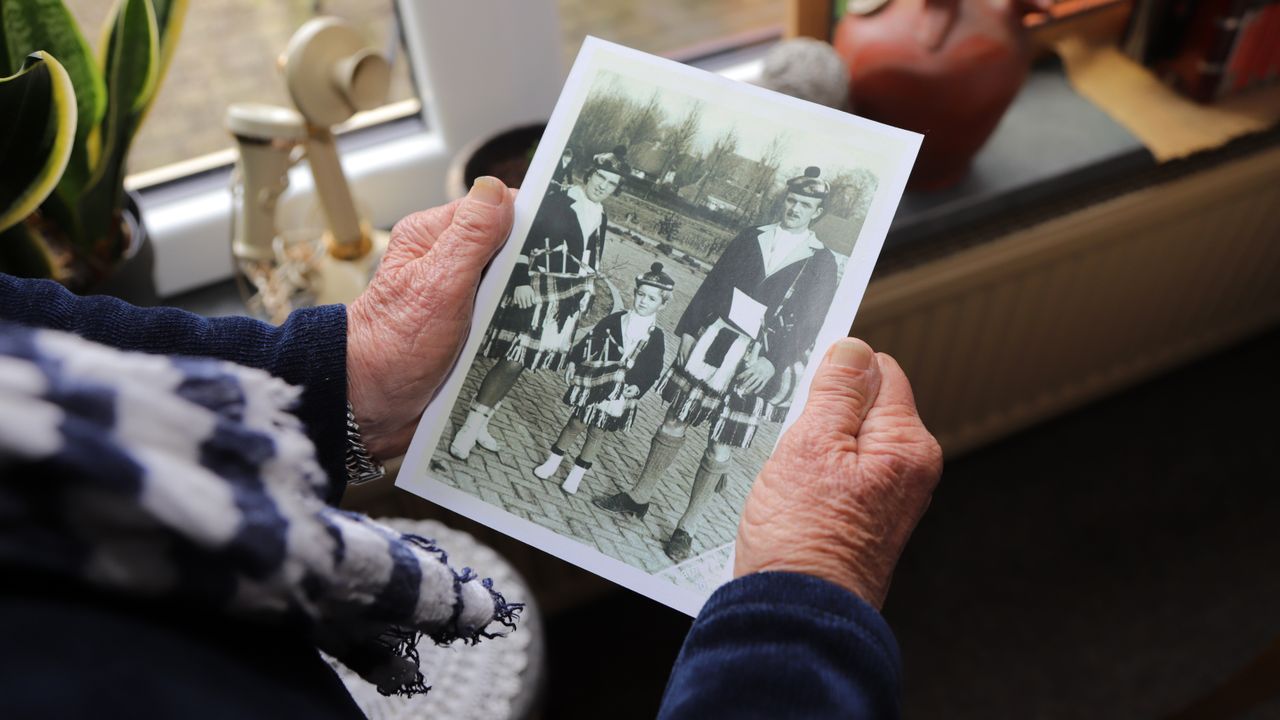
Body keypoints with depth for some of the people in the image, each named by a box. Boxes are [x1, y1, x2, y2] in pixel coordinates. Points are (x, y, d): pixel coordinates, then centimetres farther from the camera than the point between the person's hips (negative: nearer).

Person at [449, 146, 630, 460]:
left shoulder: (600, 221, 12)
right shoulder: (556, 202, -6)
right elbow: (525, 241, -11)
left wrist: (582, 299, 15)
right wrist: (522, 281, -18)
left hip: (565, 302, 6)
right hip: (534, 293, -6)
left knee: (519, 364, 8)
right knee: (513, 362, -10)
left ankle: (479, 425, 18)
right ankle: (468, 429, -1)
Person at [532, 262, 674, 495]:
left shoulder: (656, 337, -3)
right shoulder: (614, 321, -3)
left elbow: (653, 369, -1)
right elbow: (588, 341, 3)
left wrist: (638, 387, -13)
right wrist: (574, 362, -1)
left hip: (619, 395, 0)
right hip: (592, 384, 0)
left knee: (597, 432, 10)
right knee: (576, 424, 7)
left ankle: (578, 473, 25)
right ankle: (553, 461, 26)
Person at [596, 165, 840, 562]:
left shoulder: (821, 262, -2)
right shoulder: (751, 238, 7)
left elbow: (808, 325, -7)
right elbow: (711, 286, 9)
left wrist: (774, 363, -17)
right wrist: (689, 330, 5)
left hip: (755, 365, -3)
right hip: (711, 347, 3)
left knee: (721, 451, 4)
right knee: (673, 427, 10)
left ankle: (688, 526, 20)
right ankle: (638, 497, 29)